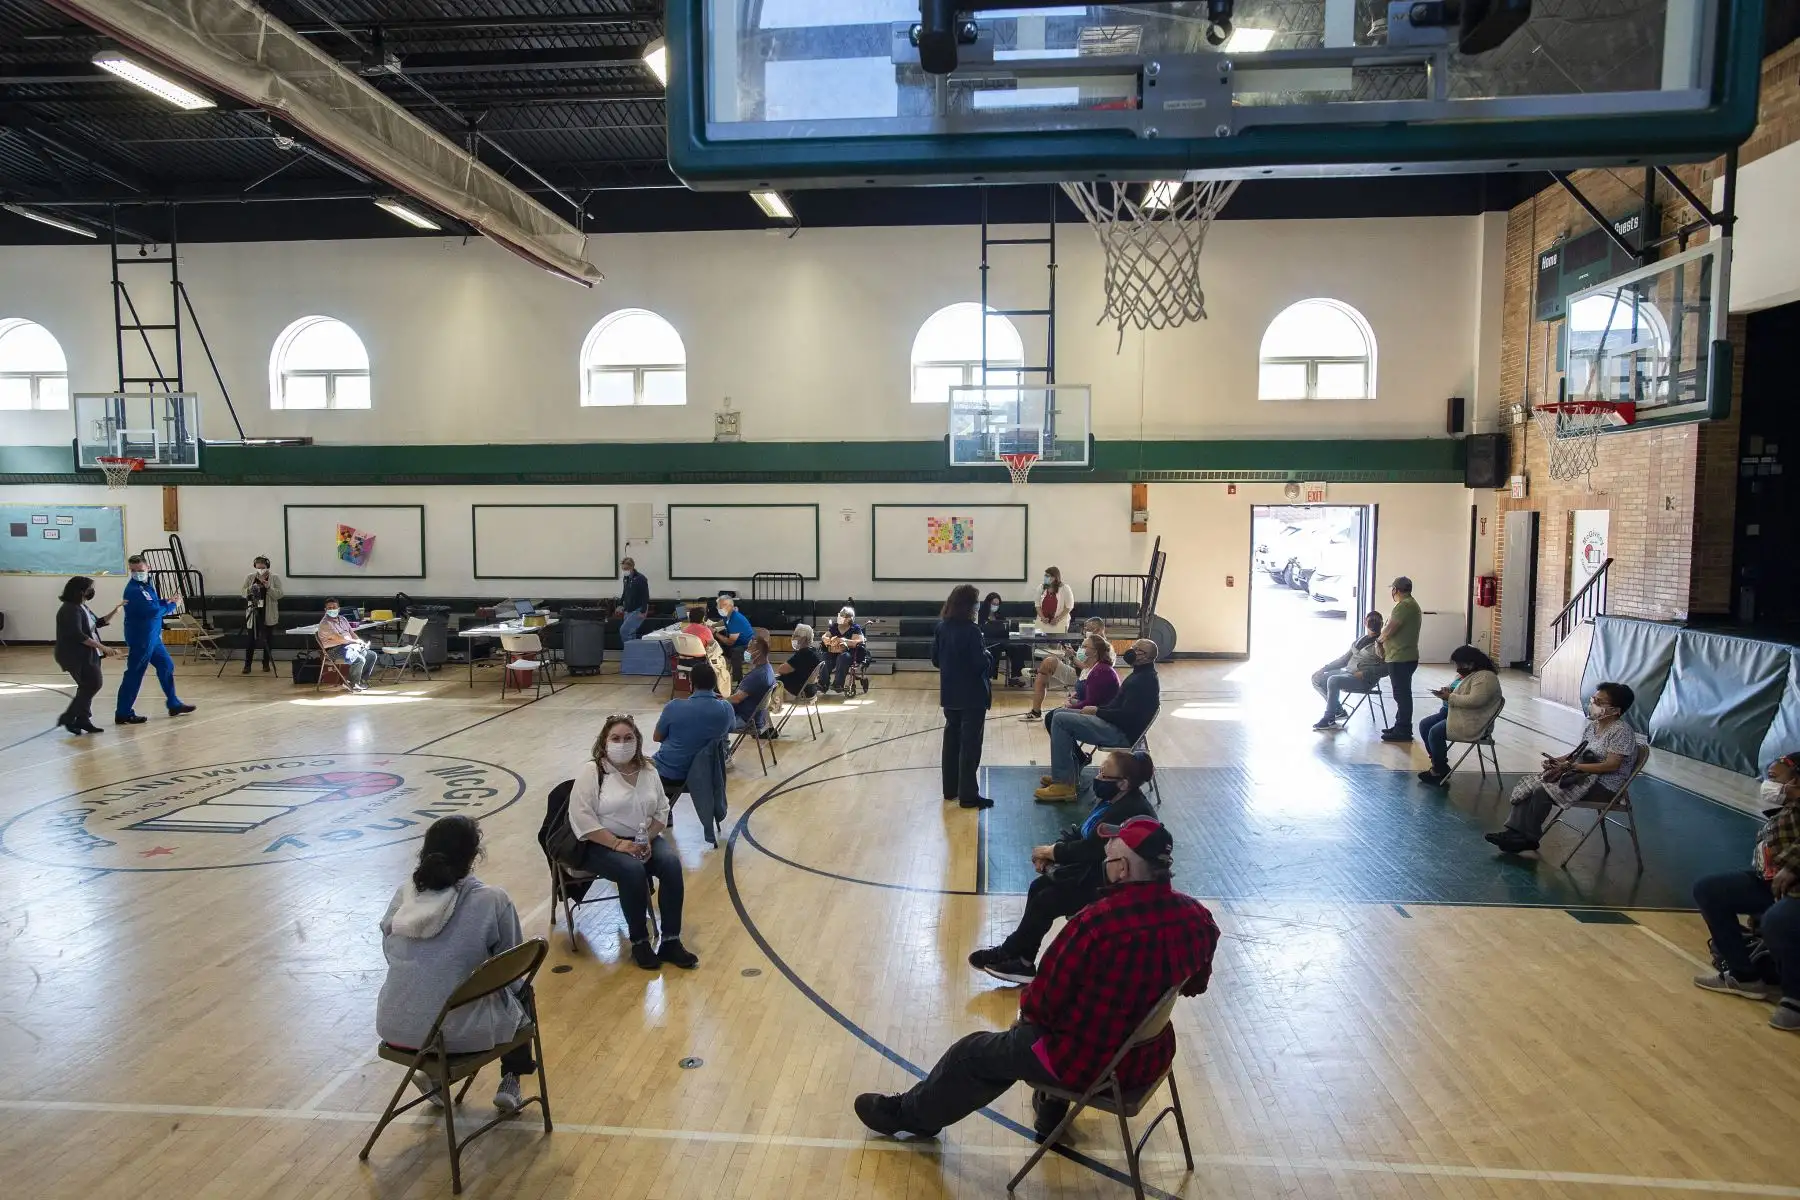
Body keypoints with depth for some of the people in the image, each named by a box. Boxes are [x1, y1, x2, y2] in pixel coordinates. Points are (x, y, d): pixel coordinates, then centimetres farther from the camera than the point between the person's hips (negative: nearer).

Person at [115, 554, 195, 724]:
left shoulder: (146, 584, 8)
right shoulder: (134, 590, -21)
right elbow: (153, 611, -23)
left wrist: (167, 602, -3)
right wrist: (173, 605, -8)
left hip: (152, 636, 10)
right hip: (140, 638, -10)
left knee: (166, 666, 17)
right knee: (134, 674, -4)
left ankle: (174, 704, 28)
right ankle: (122, 714, 3)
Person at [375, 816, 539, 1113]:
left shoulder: (403, 895, -2)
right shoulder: (493, 902, -15)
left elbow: (390, 954, 10)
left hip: (395, 1029, 4)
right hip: (458, 1034, -4)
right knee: (521, 992, 27)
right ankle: (509, 1083, 26)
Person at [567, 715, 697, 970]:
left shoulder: (648, 770, 7)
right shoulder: (591, 772, -9)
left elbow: (662, 810, 8)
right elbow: (581, 818, -17)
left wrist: (648, 839, -11)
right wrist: (617, 844, -24)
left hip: (644, 840, 5)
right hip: (601, 844, -5)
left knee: (671, 863, -24)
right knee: (633, 870, -33)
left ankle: (670, 941, -17)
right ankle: (639, 943, -15)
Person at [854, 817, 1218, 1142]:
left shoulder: (1096, 923, -32)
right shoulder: (1196, 916, -12)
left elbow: (1044, 1000, -20)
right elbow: (1195, 984, 8)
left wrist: (1026, 1002, 2)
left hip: (1087, 1063, -6)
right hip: (1150, 1059, 7)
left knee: (972, 1054, 16)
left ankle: (908, 1114, 40)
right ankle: (1050, 1116, 50)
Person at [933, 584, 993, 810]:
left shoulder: (941, 628, 2)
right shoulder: (971, 630, -19)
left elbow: (935, 660, 9)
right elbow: (981, 665, -20)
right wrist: (987, 657, 0)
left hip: (949, 693, 7)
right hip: (972, 695, -7)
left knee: (951, 738, 16)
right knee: (970, 743, -1)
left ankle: (950, 789, 25)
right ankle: (968, 795, 2)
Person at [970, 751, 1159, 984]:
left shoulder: (1131, 812, -28)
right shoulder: (1111, 799, 4)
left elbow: (1091, 849, -28)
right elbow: (1080, 832, 9)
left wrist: (1052, 852, -14)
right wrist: (1051, 851, -7)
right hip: (1096, 871, 10)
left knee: (1046, 901, -10)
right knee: (1039, 887, 2)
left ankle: (1009, 953, 11)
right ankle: (1022, 962, 6)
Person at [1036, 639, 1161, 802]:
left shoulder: (1145, 680, -18)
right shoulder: (1141, 674, 15)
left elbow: (1126, 715, -25)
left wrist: (1097, 711, -13)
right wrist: (1097, 709, 6)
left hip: (1123, 733, -11)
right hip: (1116, 724, 11)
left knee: (1060, 720, -19)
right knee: (1059, 714, 12)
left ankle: (1063, 784, -18)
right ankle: (1071, 773, 11)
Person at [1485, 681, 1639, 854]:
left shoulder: (1622, 732, -19)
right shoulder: (1591, 724, 8)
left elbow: (1611, 766, -24)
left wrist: (1571, 766, -24)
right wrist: (1557, 760, -1)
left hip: (1604, 786, -9)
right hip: (1582, 774, 9)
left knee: (1543, 792, -21)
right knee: (1530, 783, -8)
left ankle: (1528, 838, -4)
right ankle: (1516, 832, -11)